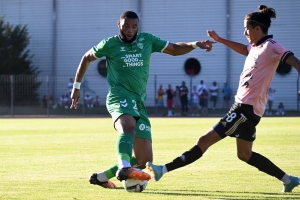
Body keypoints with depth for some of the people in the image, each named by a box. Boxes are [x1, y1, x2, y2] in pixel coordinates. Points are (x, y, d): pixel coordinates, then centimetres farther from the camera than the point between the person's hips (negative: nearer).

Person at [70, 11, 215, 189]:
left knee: (144, 160, 1)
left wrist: (194, 45, -1)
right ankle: (124, 168, -63)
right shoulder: (110, 44, 4)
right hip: (120, 96, -5)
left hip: (140, 101, 5)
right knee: (129, 127, -41)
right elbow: (87, 58, 18)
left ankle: (101, 177, 16)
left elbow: (174, 49, 17)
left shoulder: (147, 40, 12)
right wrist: (77, 86, 20)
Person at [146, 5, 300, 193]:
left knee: (205, 140, -10)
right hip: (244, 106, 10)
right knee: (245, 154, 18)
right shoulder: (256, 47, 15)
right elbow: (243, 49, 39)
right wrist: (220, 40, 41)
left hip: (247, 107, -10)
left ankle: (164, 170, -11)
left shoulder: (271, 46, -11)